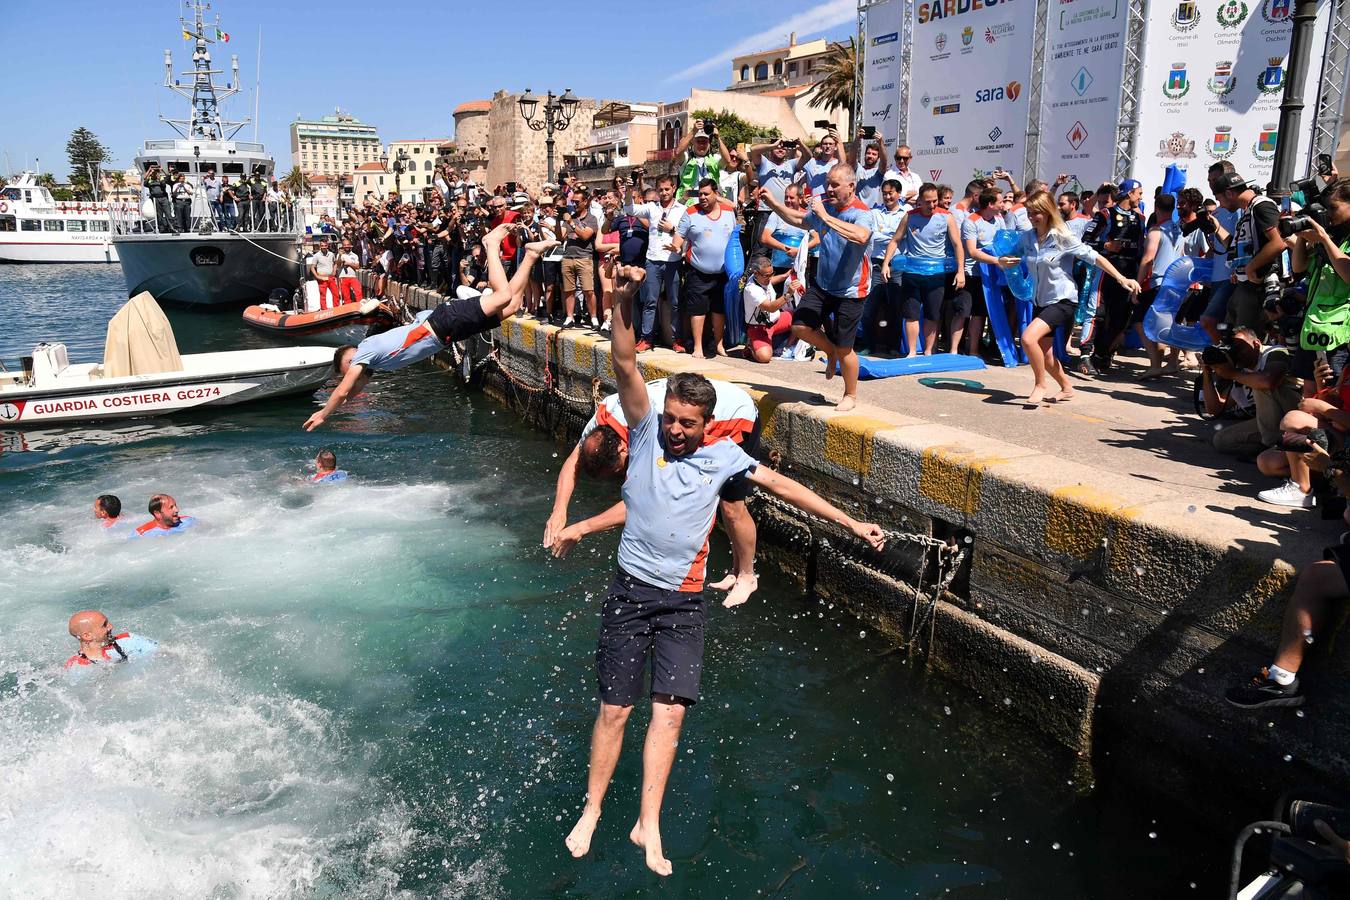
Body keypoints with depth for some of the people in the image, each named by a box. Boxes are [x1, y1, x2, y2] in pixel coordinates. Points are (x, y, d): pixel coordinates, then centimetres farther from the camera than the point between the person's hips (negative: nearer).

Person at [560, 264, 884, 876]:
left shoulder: (722, 455, 3)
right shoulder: (647, 432, -2)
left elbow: (781, 486, 7)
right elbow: (626, 365, -13)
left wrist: (850, 522, 8)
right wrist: (622, 303, -27)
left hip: (683, 604, 1)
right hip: (629, 594, -1)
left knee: (670, 712, -4)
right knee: (615, 708, 3)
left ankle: (648, 825, 7)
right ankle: (591, 812, 20)